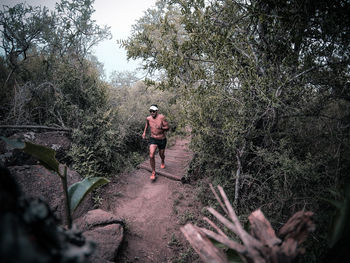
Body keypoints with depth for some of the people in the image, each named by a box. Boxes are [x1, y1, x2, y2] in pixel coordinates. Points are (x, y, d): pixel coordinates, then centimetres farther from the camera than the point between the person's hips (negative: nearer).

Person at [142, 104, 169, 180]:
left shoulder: (161, 117, -17)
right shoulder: (148, 118, -6)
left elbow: (167, 128, -13)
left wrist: (161, 127, -32)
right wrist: (144, 132, 7)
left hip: (162, 140, -1)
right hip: (153, 139, 1)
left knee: (161, 155, 18)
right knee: (151, 156, -15)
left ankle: (162, 162, 56)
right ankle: (153, 172, 3)